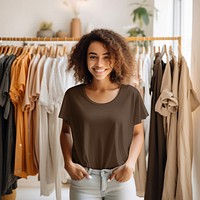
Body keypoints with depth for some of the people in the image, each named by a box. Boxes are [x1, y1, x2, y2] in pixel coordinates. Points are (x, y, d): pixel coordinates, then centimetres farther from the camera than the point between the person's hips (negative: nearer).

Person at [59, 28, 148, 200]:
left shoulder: (130, 95, -5)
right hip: (83, 179, 1)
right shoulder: (73, 95, -4)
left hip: (120, 179, 0)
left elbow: (138, 133, 4)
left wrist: (130, 163, -10)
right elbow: (66, 131, 8)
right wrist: (68, 163, -4)